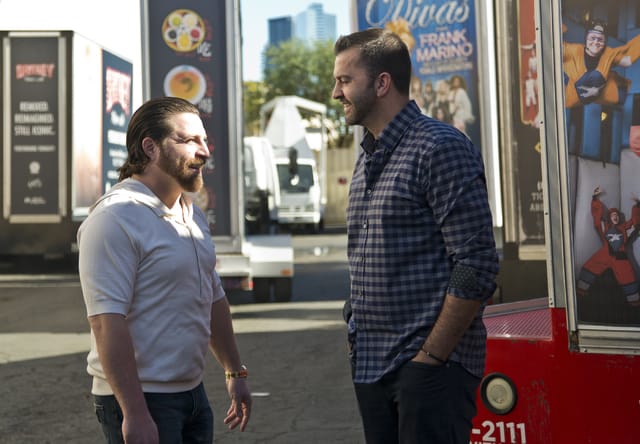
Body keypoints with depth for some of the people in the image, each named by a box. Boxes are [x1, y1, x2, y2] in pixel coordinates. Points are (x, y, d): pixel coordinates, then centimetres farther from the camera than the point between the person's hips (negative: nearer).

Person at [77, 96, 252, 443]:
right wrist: (134, 414, -26)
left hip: (190, 391, 8)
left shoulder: (192, 215, 12)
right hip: (141, 400, -8)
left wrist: (234, 372, 22)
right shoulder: (115, 219, -17)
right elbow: (107, 323, -23)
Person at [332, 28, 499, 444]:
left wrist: (430, 357, -17)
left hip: (429, 366, -8)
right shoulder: (367, 158, 14)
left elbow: (478, 265, -17)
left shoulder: (440, 148, -12)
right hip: (371, 365, 8)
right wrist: (356, 333, 10)